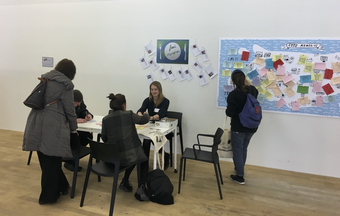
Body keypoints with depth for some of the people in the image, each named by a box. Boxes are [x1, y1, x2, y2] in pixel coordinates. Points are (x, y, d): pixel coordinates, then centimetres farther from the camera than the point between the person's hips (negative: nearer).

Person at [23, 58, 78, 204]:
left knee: (45, 160, 15)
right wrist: (73, 129, 8)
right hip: (52, 127, -7)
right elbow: (69, 110, -5)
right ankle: (48, 196, 19)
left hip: (36, 124, 8)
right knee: (52, 162, 6)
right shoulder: (65, 84, -4)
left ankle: (60, 187, 31)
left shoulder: (45, 79, 17)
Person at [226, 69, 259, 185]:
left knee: (237, 151, 7)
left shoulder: (233, 94, -20)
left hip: (238, 127, -6)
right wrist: (246, 81, 27)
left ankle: (240, 177, 15)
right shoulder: (252, 90, -2)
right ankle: (240, 169, 40)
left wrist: (227, 110, 1)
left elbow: (230, 113, -21)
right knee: (243, 149, 22)